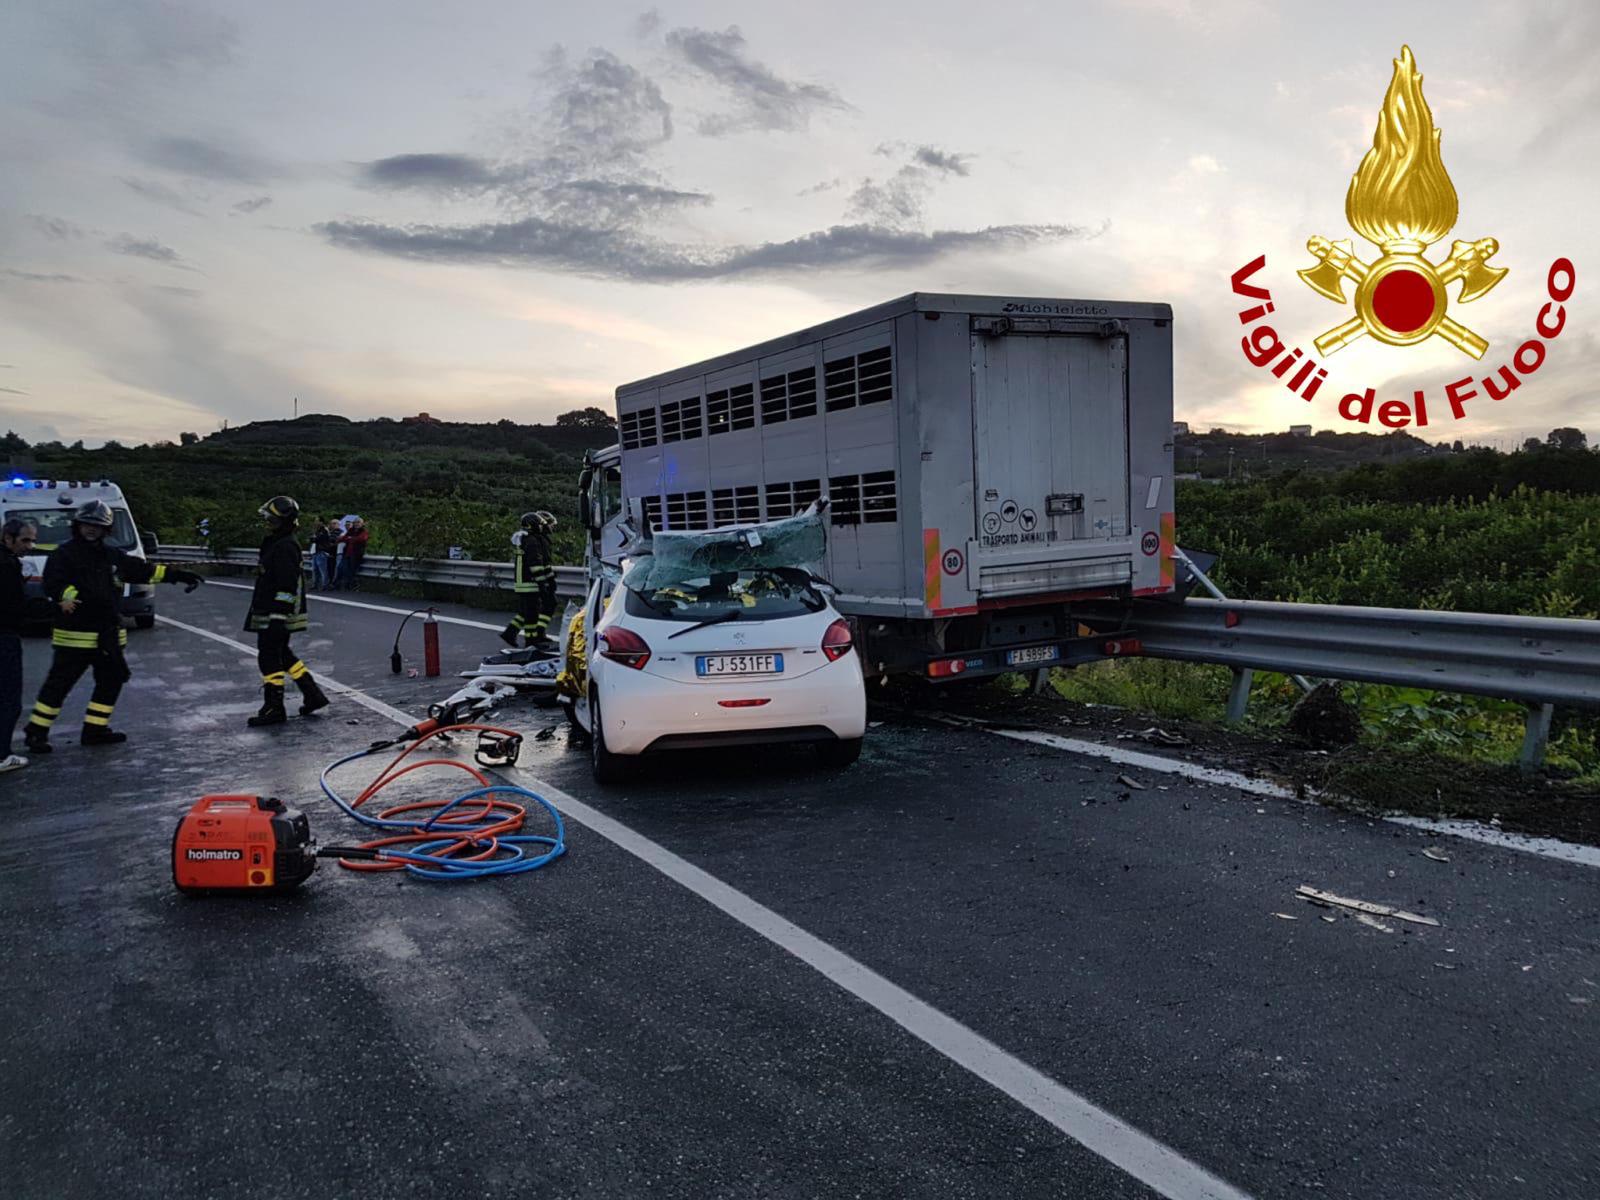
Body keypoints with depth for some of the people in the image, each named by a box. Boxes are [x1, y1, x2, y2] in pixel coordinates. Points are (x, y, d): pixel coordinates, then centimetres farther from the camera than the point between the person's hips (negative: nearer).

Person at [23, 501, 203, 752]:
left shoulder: (112, 556, 13)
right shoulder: (63, 554, -6)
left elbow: (144, 570, 17)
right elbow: (54, 584, -18)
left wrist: (178, 575, 12)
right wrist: (73, 597, -37)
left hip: (108, 634, 7)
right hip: (75, 634, -7)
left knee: (111, 681, 11)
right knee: (59, 683, -4)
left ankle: (95, 730, 22)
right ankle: (36, 732, 6)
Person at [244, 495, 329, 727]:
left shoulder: (285, 547, -18)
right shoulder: (275, 544, 16)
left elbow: (287, 585, -24)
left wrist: (276, 616, -24)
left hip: (275, 615, -11)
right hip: (270, 614, 11)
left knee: (270, 658, -4)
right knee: (283, 655, 16)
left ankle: (273, 709, 3)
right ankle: (312, 695, 21)